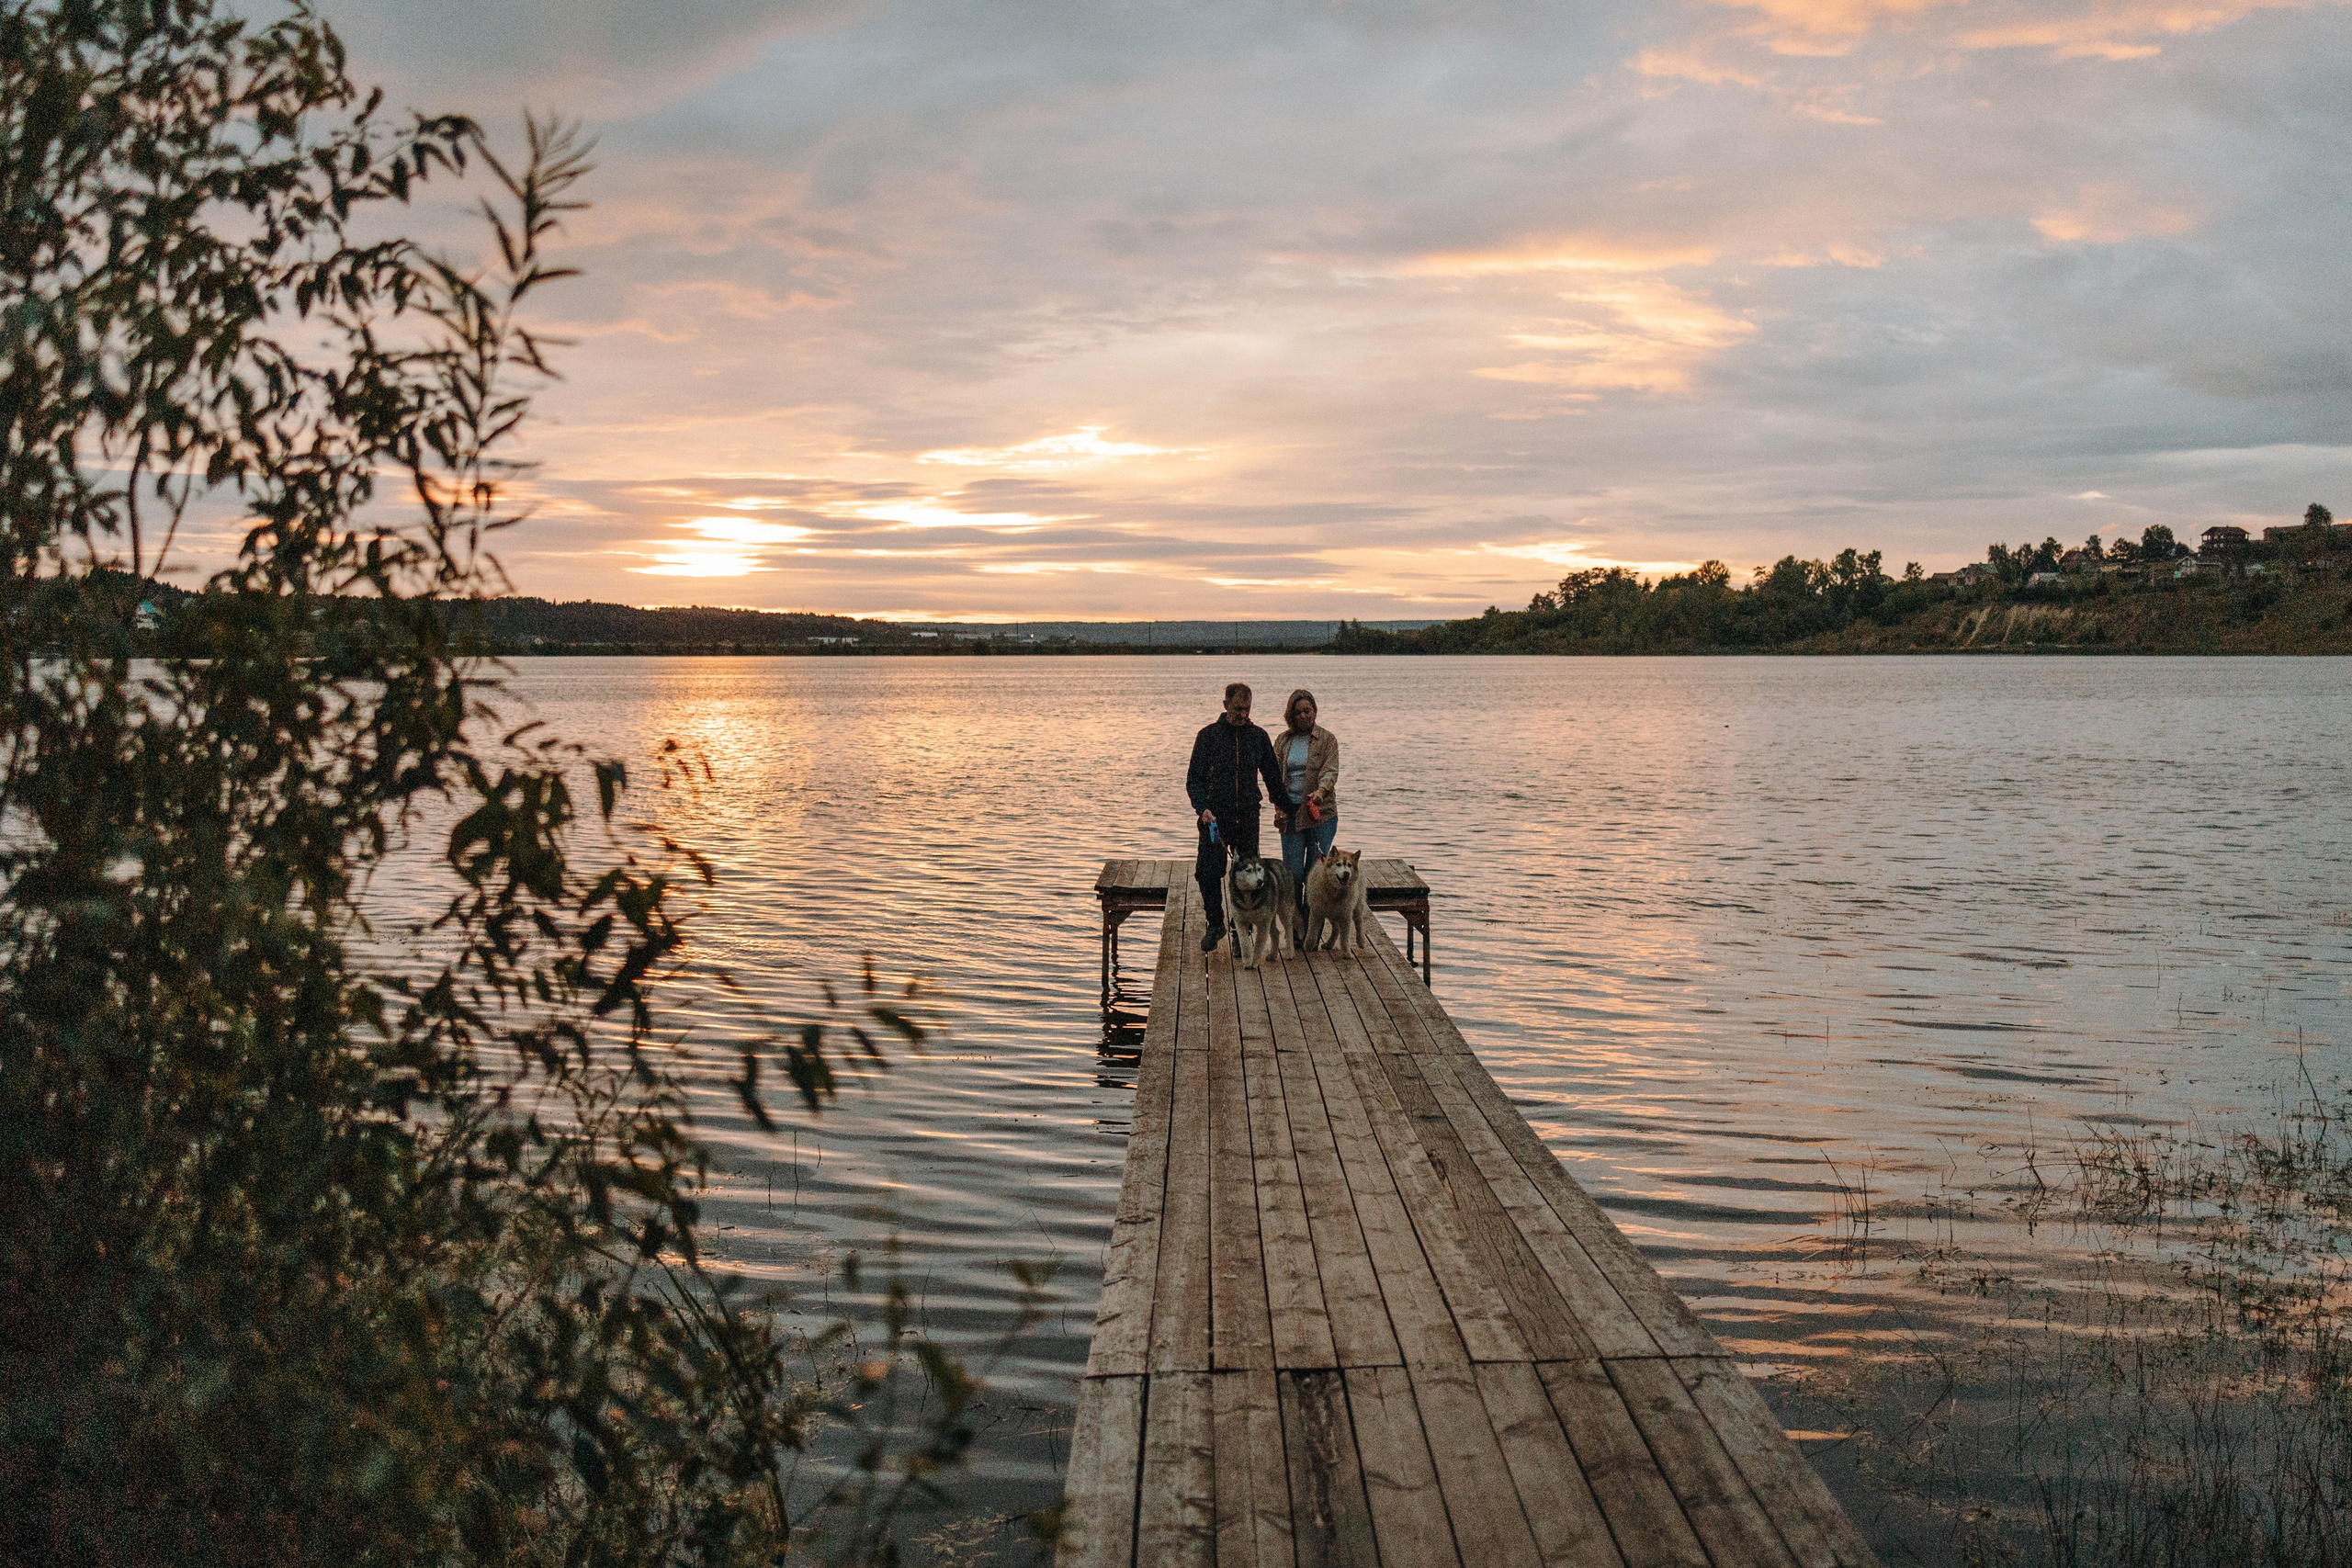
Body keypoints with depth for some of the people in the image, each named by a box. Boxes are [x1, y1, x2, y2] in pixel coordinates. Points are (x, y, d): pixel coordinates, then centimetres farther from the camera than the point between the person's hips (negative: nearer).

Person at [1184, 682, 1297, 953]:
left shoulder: (1258, 736, 8)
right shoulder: (1208, 735, 2)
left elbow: (1272, 777, 16)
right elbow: (1194, 778, 0)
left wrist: (1289, 807, 15)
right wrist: (1202, 808, -15)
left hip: (1248, 817, 2)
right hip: (1216, 816, -2)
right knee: (1208, 872, -6)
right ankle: (1215, 925, 13)